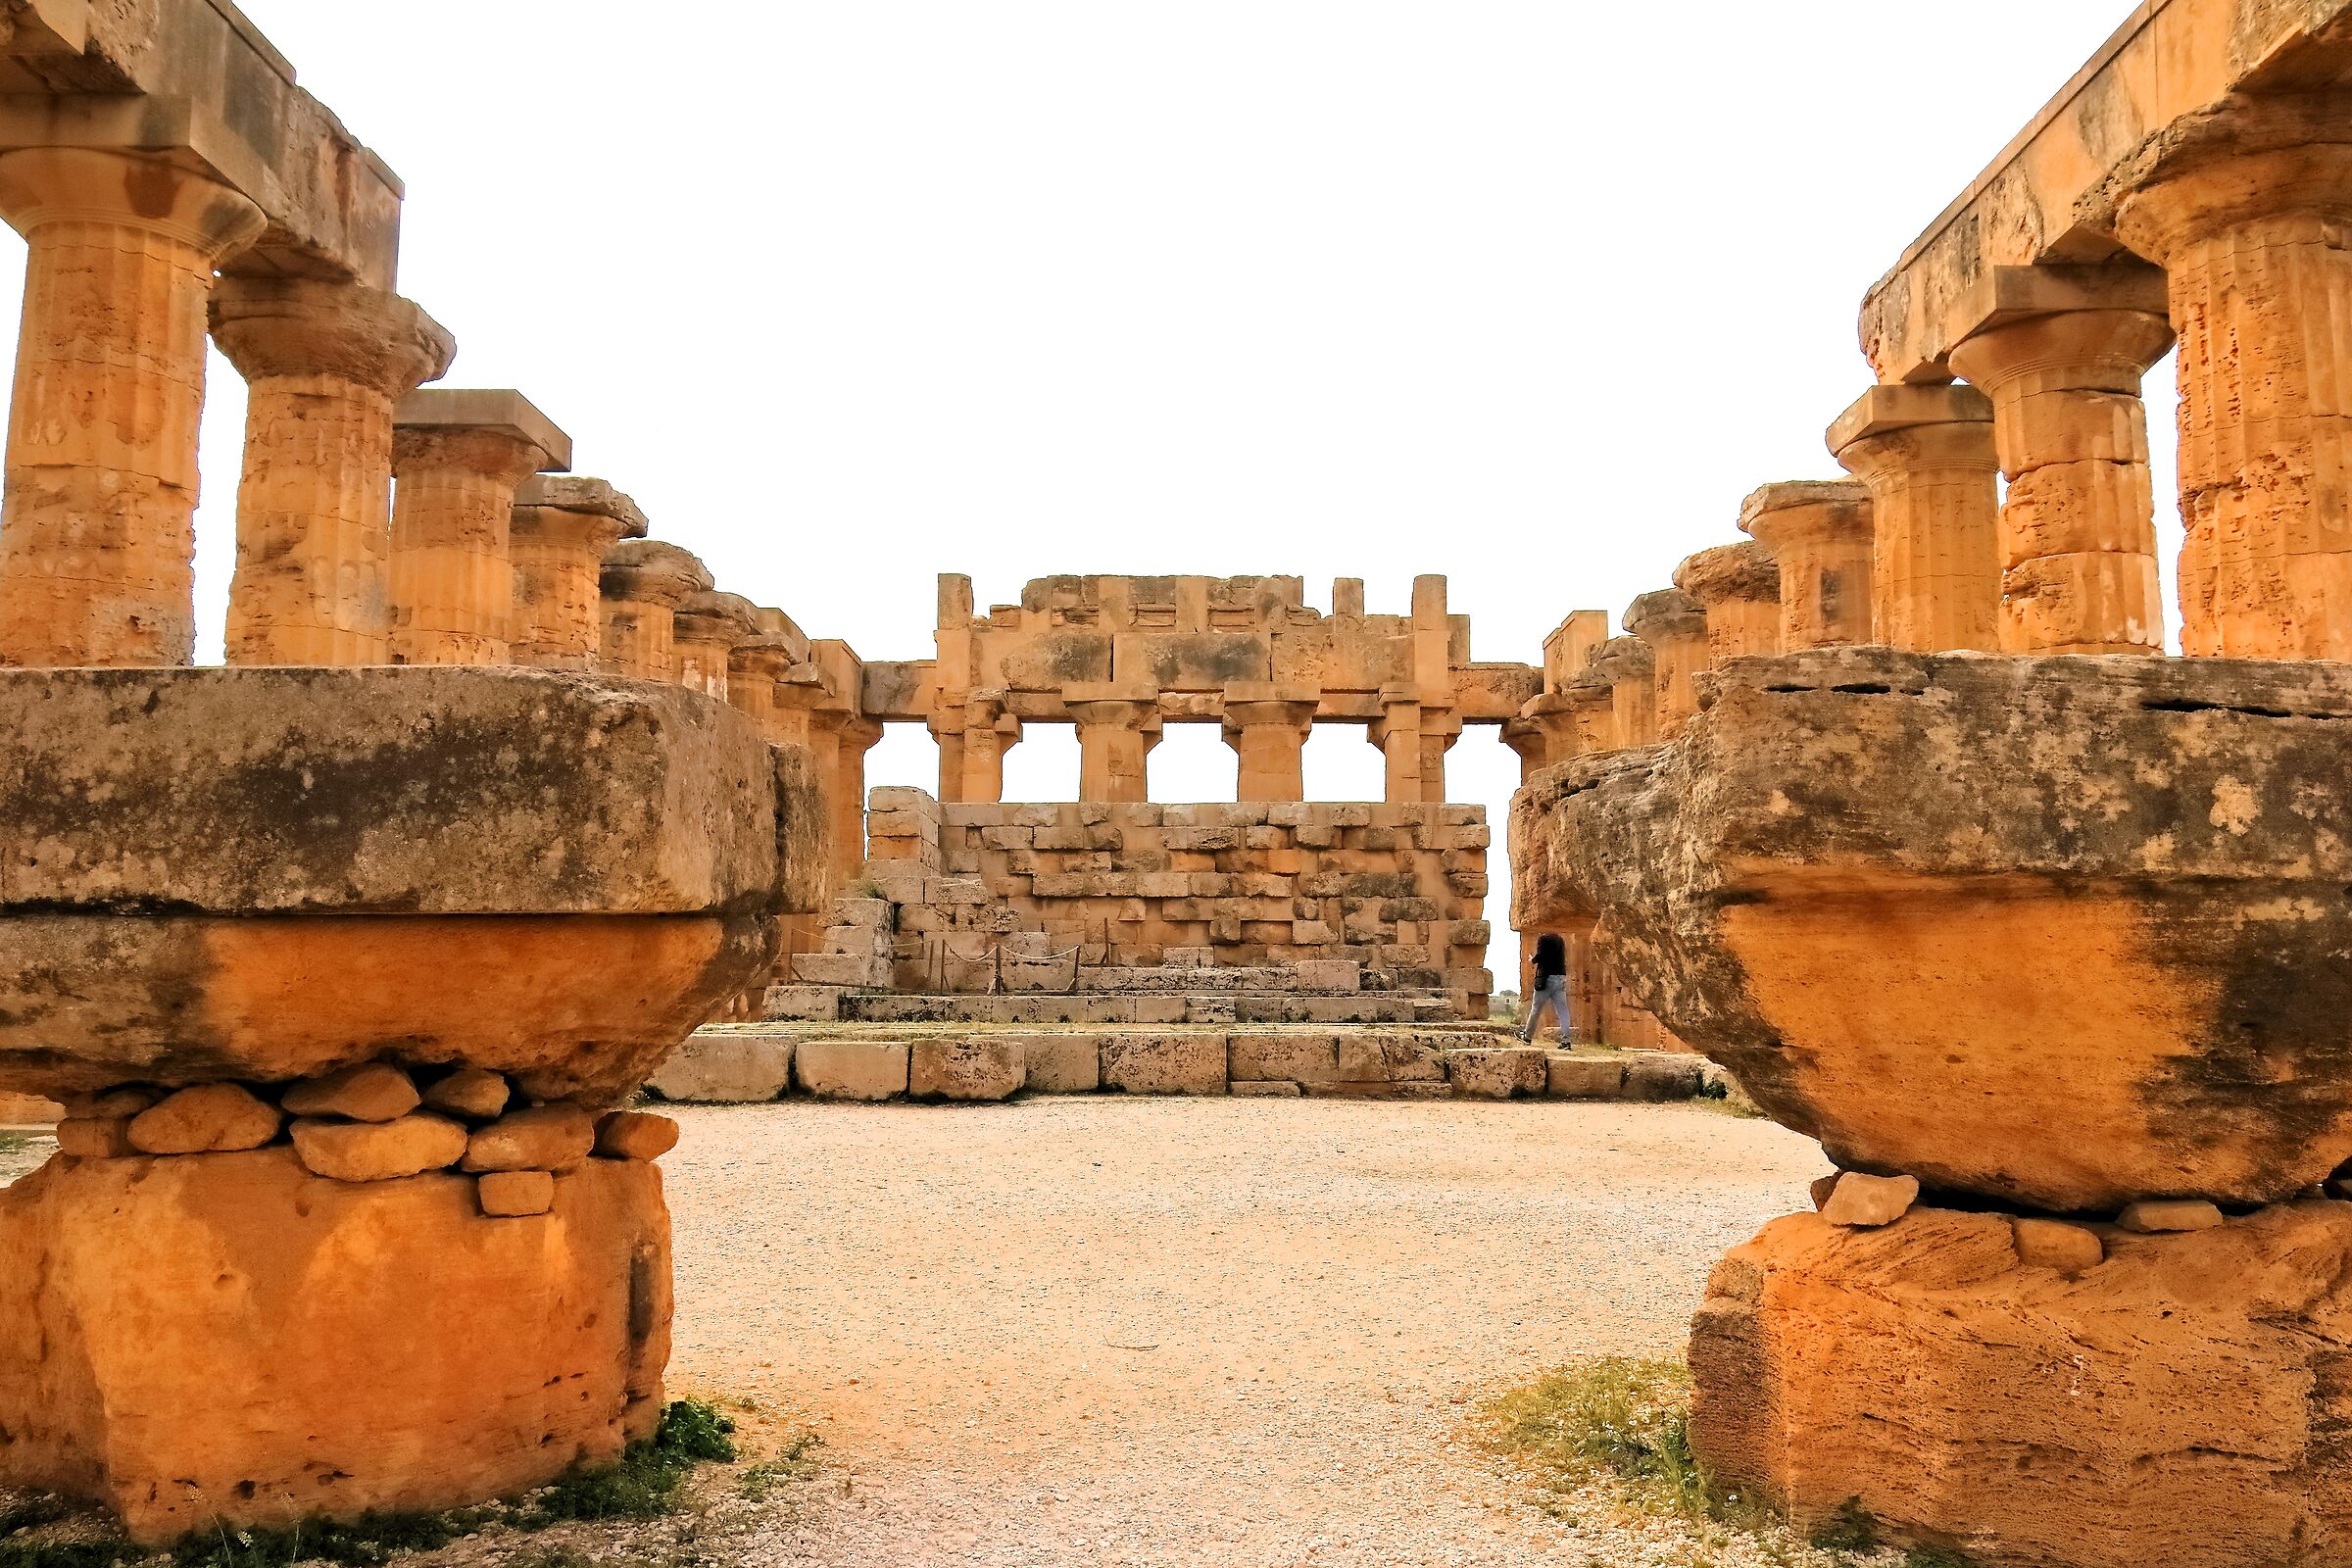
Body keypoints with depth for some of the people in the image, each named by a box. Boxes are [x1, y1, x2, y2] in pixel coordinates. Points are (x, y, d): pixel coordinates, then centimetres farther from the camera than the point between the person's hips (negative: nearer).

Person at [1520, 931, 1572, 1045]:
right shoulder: (1560, 940, 14)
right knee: (1562, 1011, 0)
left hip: (1547, 977, -5)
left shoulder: (1543, 939, -6)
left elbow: (1540, 957, -16)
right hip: (1561, 977, 6)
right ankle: (1565, 1040, -8)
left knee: (1536, 1009, 8)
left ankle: (1527, 1036, 20)